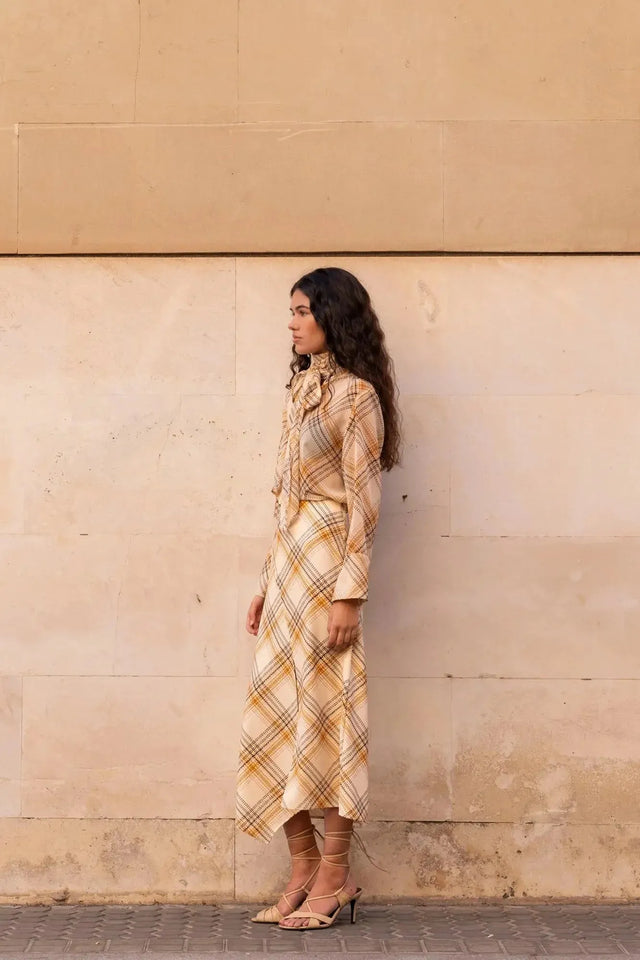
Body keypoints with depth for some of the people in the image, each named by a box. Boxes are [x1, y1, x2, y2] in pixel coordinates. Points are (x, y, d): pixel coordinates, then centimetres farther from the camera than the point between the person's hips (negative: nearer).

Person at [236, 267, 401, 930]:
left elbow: (363, 502, -12)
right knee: (274, 714, 6)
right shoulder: (302, 390, 17)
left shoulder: (355, 395, -8)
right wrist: (266, 585, 16)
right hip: (287, 563, 8)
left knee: (326, 713, -3)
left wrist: (349, 595, -17)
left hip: (325, 564, -8)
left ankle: (334, 878, 6)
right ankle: (304, 869, 14)